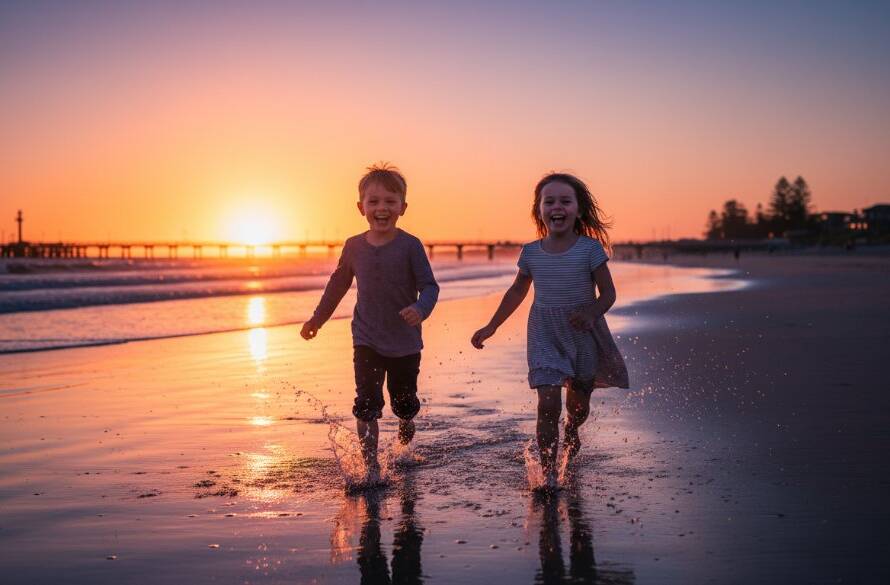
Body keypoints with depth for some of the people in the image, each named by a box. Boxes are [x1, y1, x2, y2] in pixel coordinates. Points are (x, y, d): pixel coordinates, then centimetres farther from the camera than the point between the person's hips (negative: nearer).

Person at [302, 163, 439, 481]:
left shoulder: (410, 246, -10)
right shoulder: (354, 246, 1)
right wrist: (318, 318, 23)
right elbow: (338, 284, 16)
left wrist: (421, 308, -32)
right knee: (367, 404, -8)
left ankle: (406, 422, 47)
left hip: (405, 342, -1)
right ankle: (370, 467, 1)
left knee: (404, 402, 12)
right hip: (367, 341, 2)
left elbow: (430, 285, -11)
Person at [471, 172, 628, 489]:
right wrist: (491, 326, 13)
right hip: (545, 337, 0)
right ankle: (548, 472, 0)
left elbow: (608, 292, -7)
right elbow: (517, 291, 12)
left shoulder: (590, 250, -12)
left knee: (579, 404, 16)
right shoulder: (531, 253, -3)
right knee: (548, 404, -12)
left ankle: (571, 433, 52)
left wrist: (591, 313, -28)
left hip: (584, 336, 0)